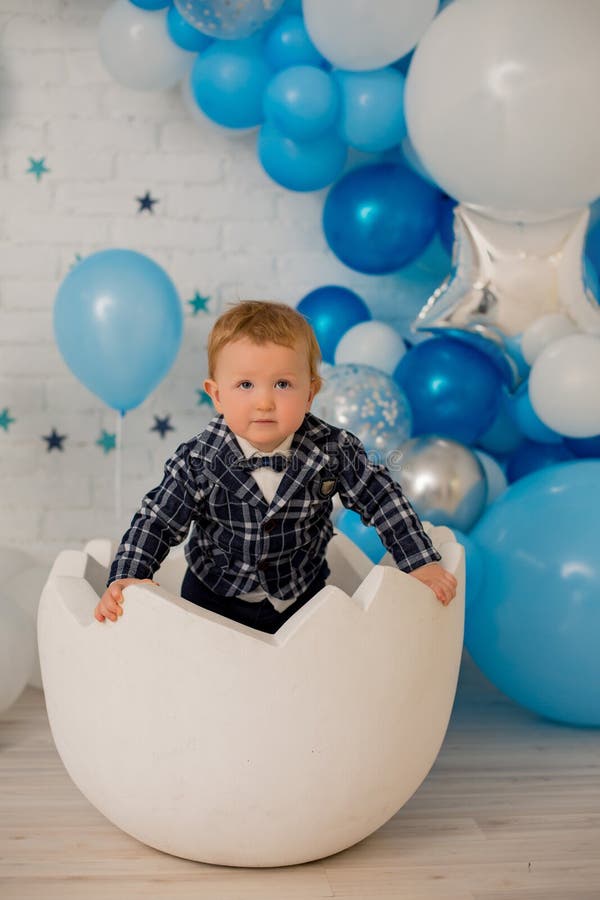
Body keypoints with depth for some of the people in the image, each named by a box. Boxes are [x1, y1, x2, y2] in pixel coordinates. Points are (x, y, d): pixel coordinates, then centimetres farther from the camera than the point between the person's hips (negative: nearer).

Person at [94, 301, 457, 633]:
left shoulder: (333, 450, -22)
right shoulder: (198, 461, -24)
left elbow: (383, 499, -11)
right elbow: (157, 520, -16)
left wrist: (422, 563, -13)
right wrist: (125, 579, -29)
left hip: (303, 595, 1)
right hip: (215, 599, -1)